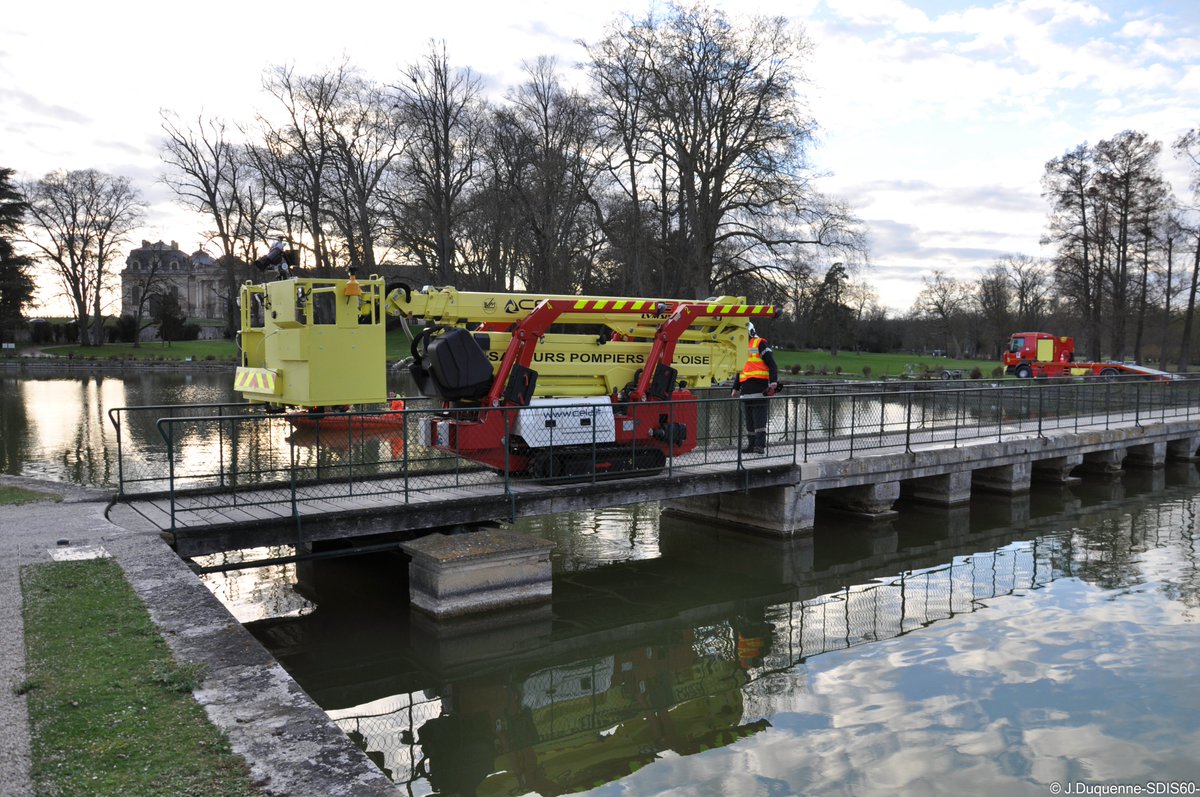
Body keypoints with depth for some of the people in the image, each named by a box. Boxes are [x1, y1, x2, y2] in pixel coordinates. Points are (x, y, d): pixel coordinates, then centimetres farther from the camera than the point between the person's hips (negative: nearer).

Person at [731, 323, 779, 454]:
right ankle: (751, 444, 11)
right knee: (748, 419, 6)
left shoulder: (760, 344, -1)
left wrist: (773, 382, -19)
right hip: (746, 388, 8)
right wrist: (736, 388, 30)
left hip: (760, 386, -7)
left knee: (759, 417, -9)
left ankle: (760, 445, -9)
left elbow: (772, 364, -8)